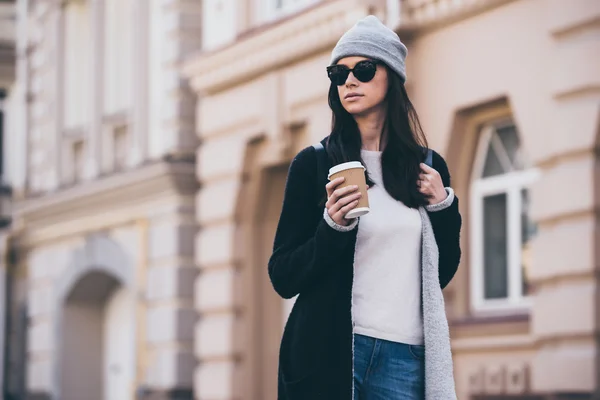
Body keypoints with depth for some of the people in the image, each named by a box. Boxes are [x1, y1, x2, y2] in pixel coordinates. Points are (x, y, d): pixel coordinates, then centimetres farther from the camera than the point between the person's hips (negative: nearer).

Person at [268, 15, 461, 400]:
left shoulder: (429, 167, 8)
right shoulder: (313, 165, 0)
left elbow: (442, 274, 14)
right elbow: (283, 278, -2)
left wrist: (444, 206, 0)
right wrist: (333, 227, -17)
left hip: (405, 356, 2)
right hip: (328, 352, -2)